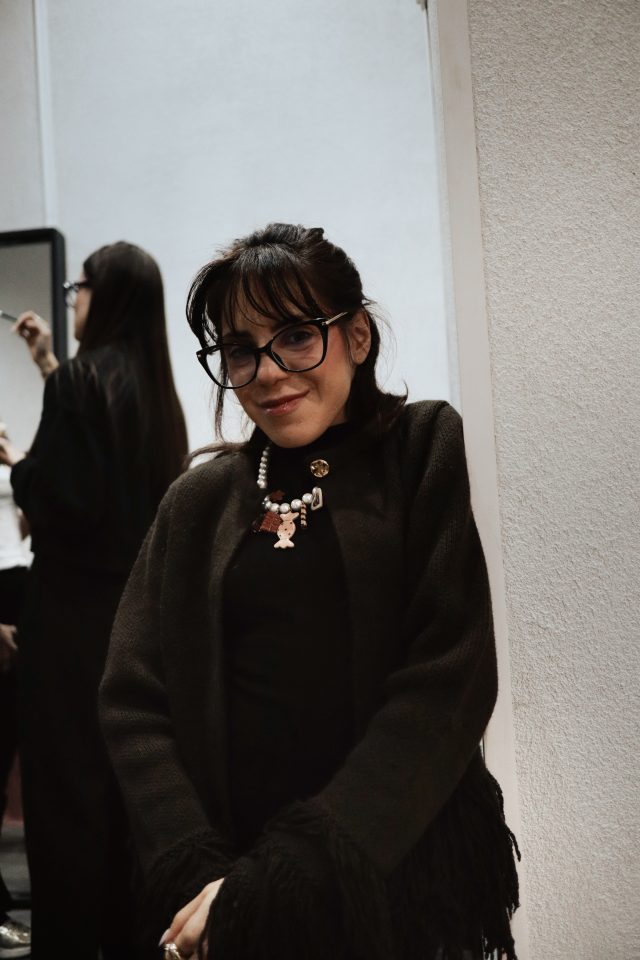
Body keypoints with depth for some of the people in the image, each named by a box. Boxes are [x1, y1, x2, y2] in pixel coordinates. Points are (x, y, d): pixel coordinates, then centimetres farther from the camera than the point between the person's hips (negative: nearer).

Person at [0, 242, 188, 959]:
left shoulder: (82, 377, -13)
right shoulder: (151, 386, 9)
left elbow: (63, 500, -20)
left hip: (75, 605, -8)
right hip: (134, 601, 8)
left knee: (66, 780, 0)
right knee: (127, 776, 14)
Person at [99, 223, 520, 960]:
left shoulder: (431, 454, -4)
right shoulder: (198, 504, 7)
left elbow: (448, 686, -12)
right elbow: (134, 703, 1)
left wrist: (275, 880, -17)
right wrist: (198, 873, -16)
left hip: (405, 873, -3)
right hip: (228, 882, 3)